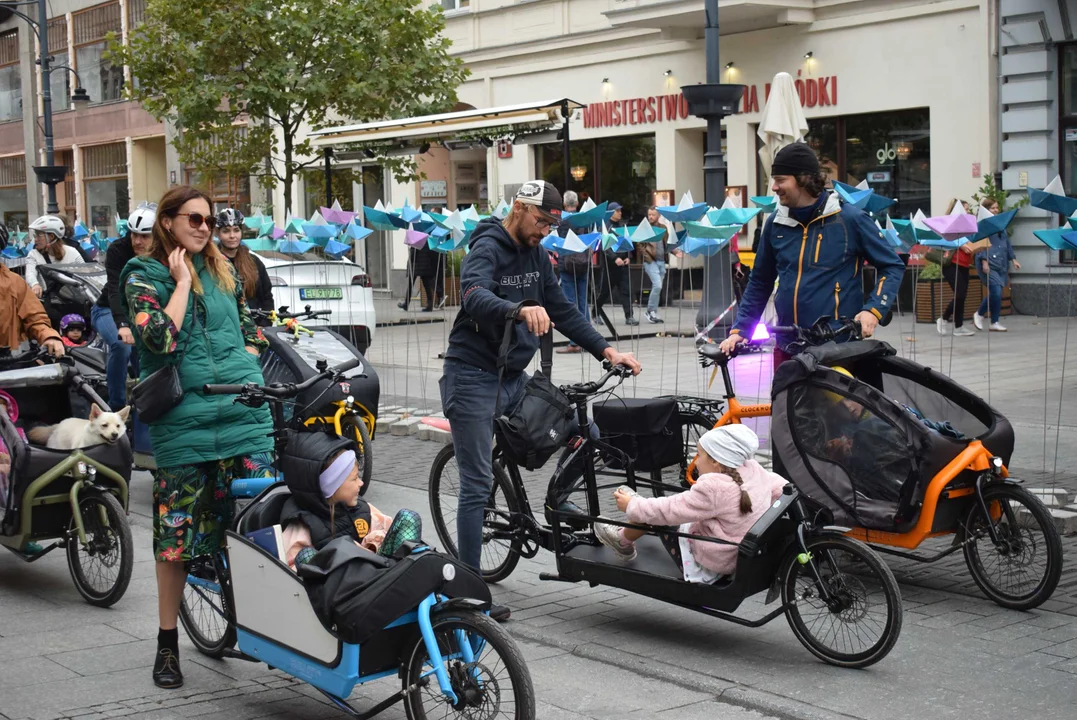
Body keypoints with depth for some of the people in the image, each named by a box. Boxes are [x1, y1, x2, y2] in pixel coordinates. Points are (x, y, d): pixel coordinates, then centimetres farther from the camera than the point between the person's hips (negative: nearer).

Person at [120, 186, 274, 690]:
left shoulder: (223, 271, 15)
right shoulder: (143, 275, 1)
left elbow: (251, 332, 22)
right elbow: (160, 338, -15)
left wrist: (242, 373, 6)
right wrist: (182, 281, -8)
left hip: (245, 415, 4)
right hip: (183, 419, -3)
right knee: (177, 536, 3)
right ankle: (167, 643, 17)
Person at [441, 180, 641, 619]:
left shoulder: (535, 255, 11)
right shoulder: (487, 249, -14)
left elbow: (562, 310, 14)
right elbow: (475, 296, -34)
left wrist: (605, 350, 3)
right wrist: (520, 309, -53)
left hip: (515, 378, 7)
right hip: (473, 379, -7)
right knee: (477, 486, -6)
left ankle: (556, 498, 20)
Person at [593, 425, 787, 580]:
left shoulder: (713, 489, -29)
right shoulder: (755, 471, -8)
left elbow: (668, 510, -21)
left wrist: (632, 507, -6)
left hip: (708, 566, -8)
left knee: (657, 512, 6)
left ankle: (623, 541, 31)